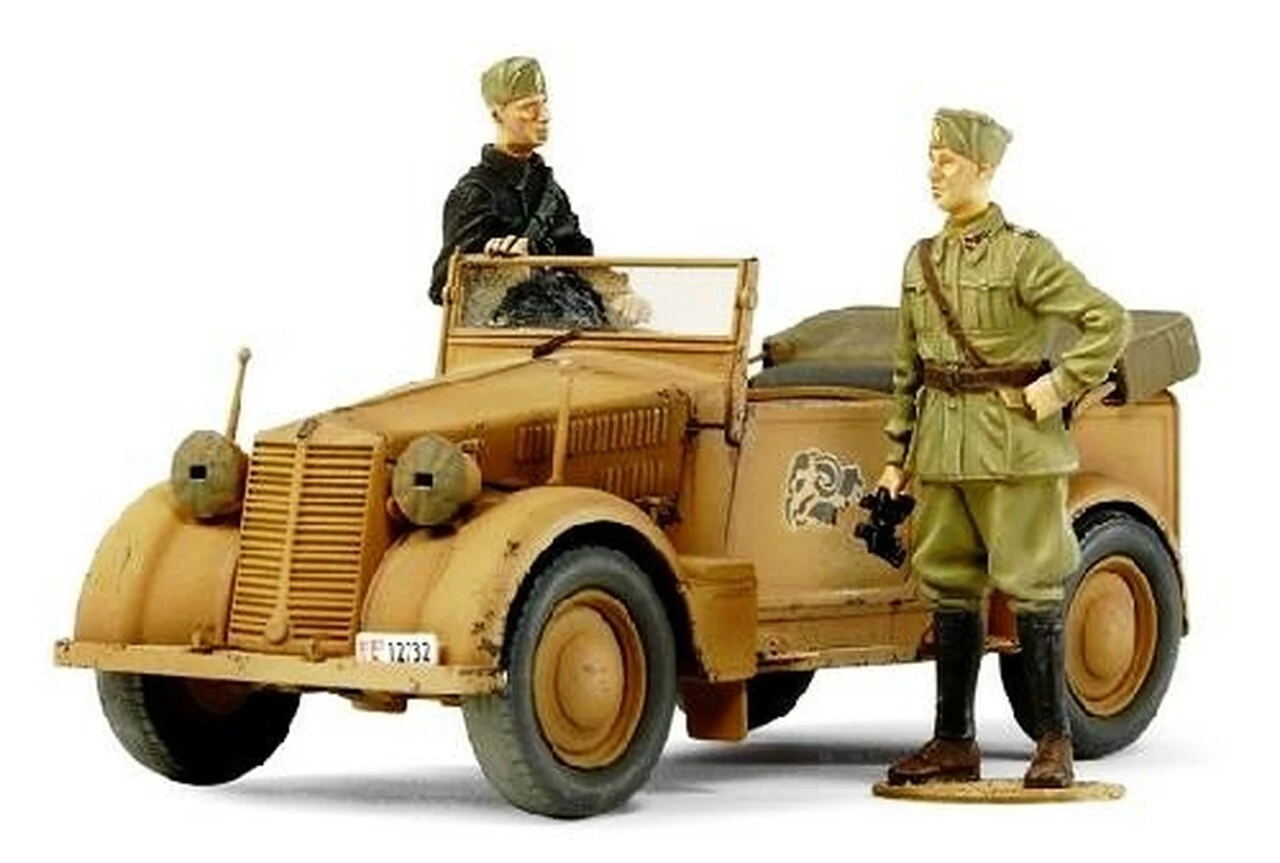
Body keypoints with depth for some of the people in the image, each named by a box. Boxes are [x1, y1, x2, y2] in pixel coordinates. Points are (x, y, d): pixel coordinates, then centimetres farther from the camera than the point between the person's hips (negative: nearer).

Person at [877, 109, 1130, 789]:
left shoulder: (1025, 254, -7)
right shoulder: (921, 261, 12)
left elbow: (1110, 323, -9)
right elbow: (907, 369, 17)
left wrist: (1061, 385, -13)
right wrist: (897, 454, 15)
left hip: (1014, 442, -6)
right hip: (942, 444, 6)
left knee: (1030, 586, -3)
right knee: (949, 586, 9)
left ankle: (1054, 743, 4)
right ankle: (954, 743, 17)